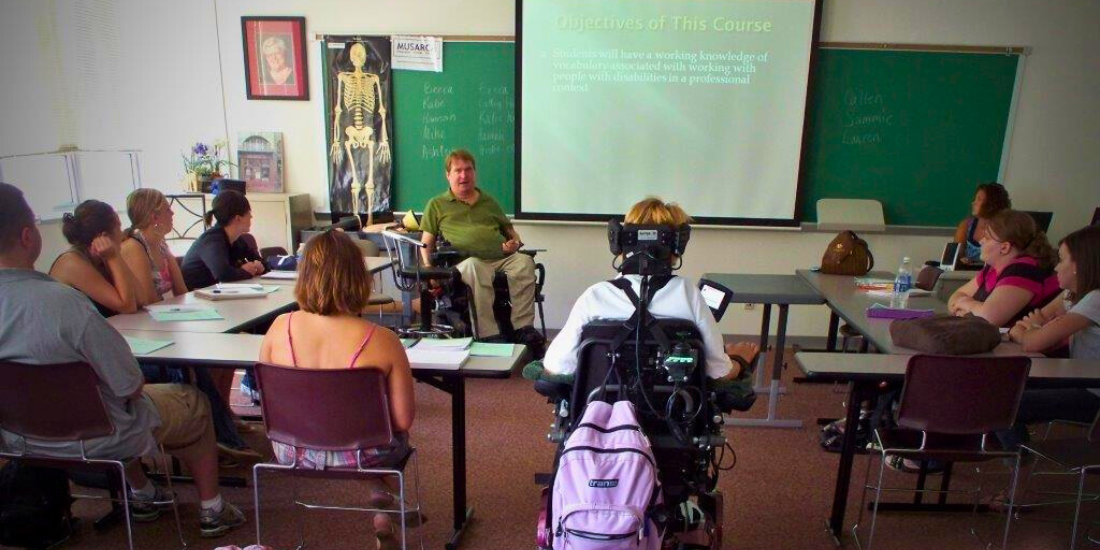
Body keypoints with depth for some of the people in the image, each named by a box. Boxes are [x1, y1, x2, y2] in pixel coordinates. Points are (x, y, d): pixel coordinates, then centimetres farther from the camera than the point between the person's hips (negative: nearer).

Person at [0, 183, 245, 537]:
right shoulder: (63, 302, -35)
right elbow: (131, 386, -26)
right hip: (93, 439, -7)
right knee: (194, 405, 17)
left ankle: (142, 496, 45)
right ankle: (211, 511, 28)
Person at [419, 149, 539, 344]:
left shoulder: (488, 202, 32)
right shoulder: (436, 205, 22)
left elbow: (509, 230, 36)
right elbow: (427, 242, 17)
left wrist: (515, 242, 12)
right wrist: (428, 267, -1)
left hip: (502, 258, 3)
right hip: (465, 262, -3)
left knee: (524, 261, -32)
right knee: (474, 266, -41)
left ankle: (523, 327, -37)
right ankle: (489, 334, -44)